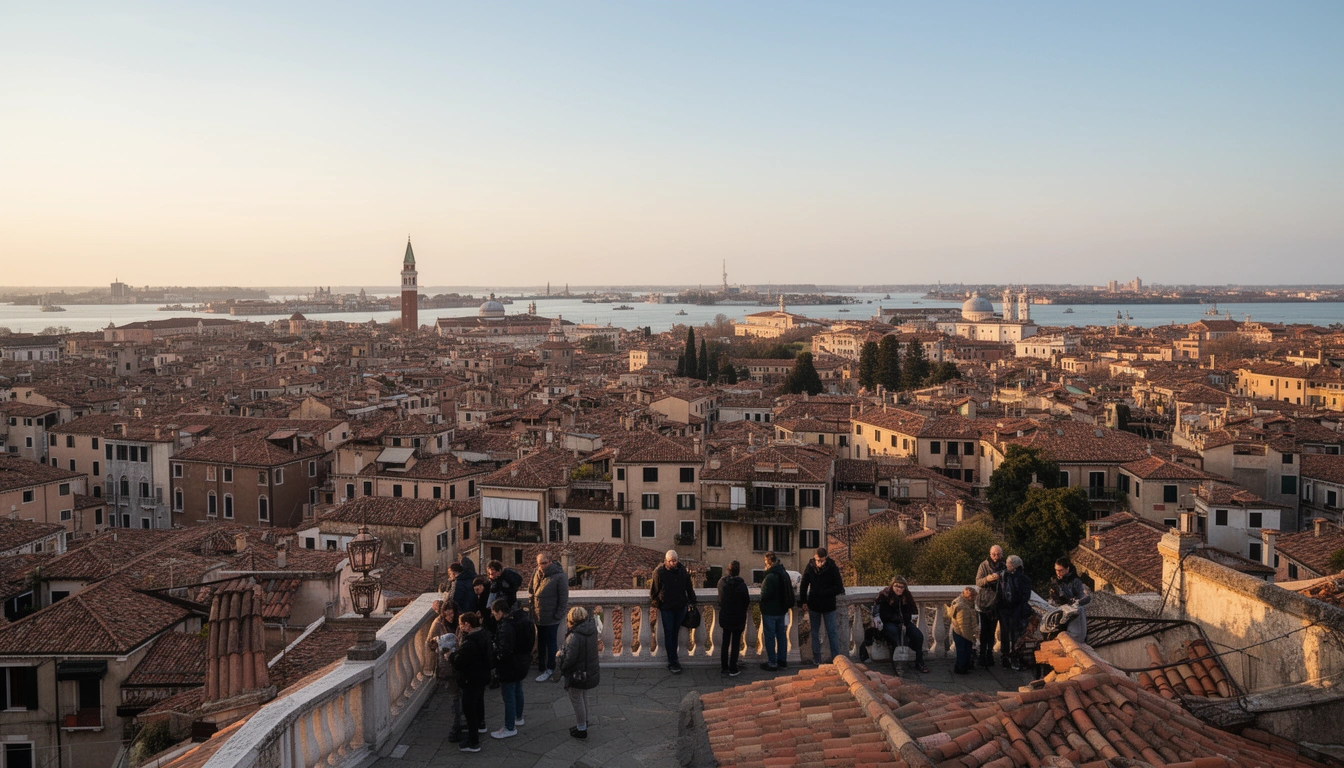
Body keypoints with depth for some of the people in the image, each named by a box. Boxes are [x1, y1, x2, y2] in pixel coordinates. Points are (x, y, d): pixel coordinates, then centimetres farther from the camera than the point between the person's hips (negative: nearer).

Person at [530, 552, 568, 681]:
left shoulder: (559, 576, -21)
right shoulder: (536, 573, -1)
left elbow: (564, 598, -16)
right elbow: (532, 592, 12)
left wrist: (559, 615, -15)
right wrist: (532, 610, 8)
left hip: (551, 617, -6)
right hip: (538, 616, 6)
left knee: (551, 643, 6)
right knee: (540, 642, 22)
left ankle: (550, 669, 18)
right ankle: (540, 665, 38)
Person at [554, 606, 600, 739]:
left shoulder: (574, 636, -27)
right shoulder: (592, 630, -7)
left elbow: (570, 657, -24)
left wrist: (562, 669, -7)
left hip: (576, 675, -7)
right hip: (591, 672, 7)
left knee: (577, 701, 11)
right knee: (584, 697, 27)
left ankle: (581, 729, 21)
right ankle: (584, 722, 43)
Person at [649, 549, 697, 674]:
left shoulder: (683, 570, -1)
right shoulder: (659, 572, -13)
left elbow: (689, 587, 10)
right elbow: (654, 589, -5)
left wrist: (691, 601, 13)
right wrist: (655, 603, -3)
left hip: (680, 607, 4)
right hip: (666, 608, -3)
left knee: (675, 633, 11)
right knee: (669, 634, -2)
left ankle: (673, 658, 22)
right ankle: (672, 662, 0)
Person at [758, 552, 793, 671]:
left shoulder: (770, 577, -23)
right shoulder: (785, 574, 4)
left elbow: (765, 595, -23)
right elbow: (789, 592, 12)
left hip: (770, 611, -8)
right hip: (782, 610, 8)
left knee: (770, 637, 2)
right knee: (781, 635, 15)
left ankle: (772, 663, 6)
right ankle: (782, 661, 22)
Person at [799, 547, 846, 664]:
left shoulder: (833, 568, -12)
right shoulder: (810, 567, -7)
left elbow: (839, 588, -11)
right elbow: (803, 586, 3)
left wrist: (823, 592, -17)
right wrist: (803, 601, -1)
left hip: (829, 606, -2)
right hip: (814, 605, 2)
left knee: (832, 632, -1)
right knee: (815, 632, 12)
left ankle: (836, 657, 3)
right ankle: (816, 657, 22)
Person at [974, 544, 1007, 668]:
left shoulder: (1004, 567, 5)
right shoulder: (984, 565, -3)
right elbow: (978, 582, -8)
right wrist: (987, 579, -29)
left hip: (997, 603, 3)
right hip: (984, 602, -3)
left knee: (992, 630, 9)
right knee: (984, 629, -4)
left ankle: (990, 653, 18)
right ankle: (983, 655, 1)